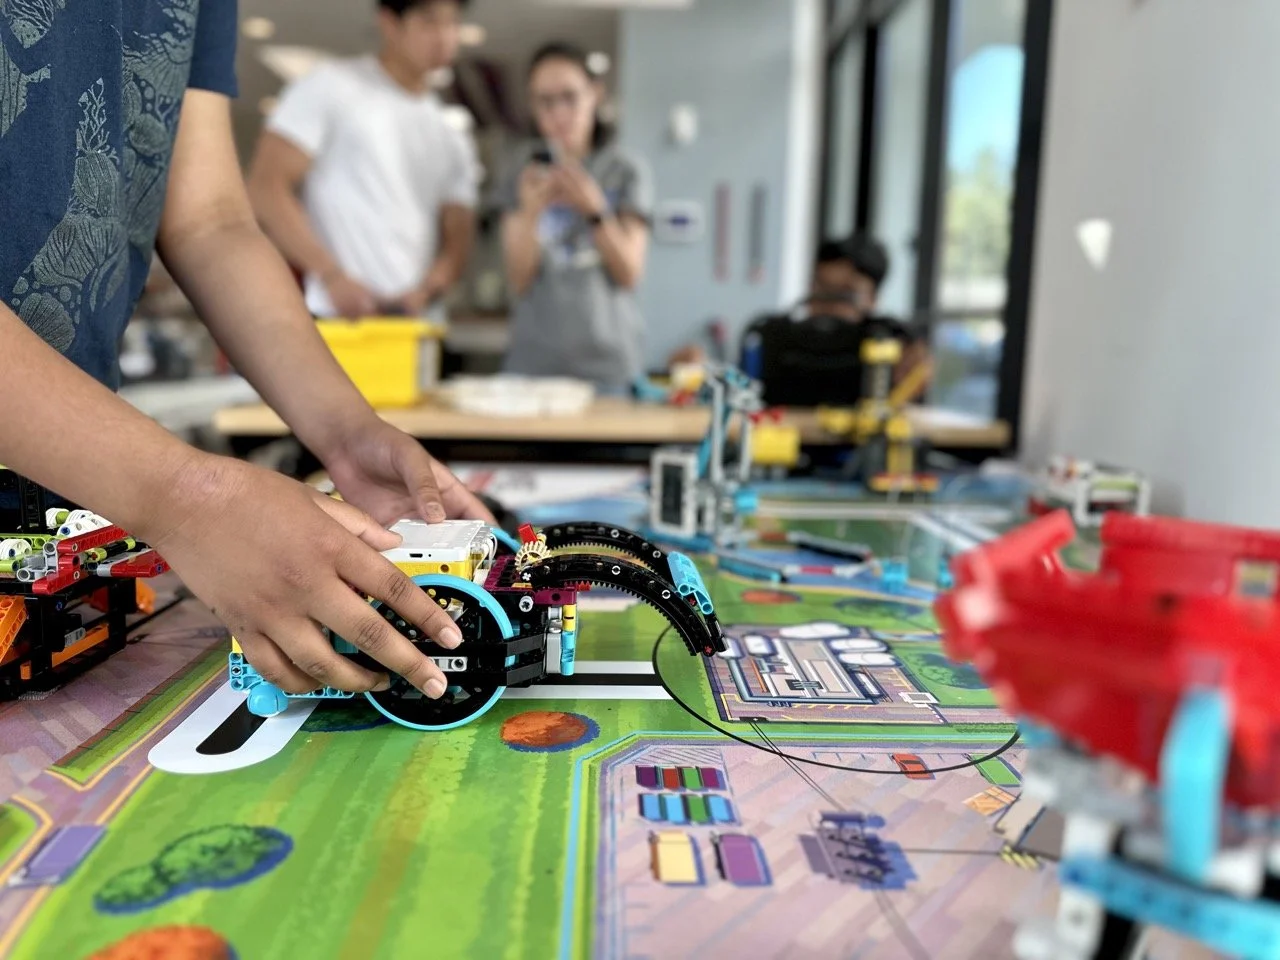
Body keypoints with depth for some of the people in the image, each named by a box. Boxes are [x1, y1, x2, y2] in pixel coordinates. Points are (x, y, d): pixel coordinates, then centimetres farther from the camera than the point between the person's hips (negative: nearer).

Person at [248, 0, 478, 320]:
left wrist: (424, 290, -11)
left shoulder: (454, 141, 18)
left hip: (417, 327, 5)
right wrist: (331, 276, -16)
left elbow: (457, 243, 12)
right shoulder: (331, 86, 4)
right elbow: (264, 189, -4)